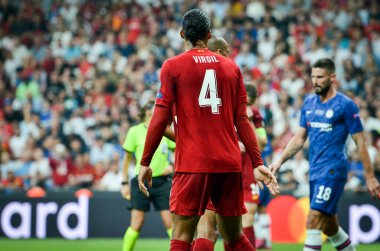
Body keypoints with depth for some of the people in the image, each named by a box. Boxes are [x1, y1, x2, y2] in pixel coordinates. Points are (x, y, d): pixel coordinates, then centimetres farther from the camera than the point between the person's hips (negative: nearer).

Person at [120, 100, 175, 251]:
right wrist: (125, 183, 4)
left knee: (170, 222, -3)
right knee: (136, 224, -6)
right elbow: (127, 158, 5)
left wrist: (173, 166, -2)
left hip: (162, 181, 2)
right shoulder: (135, 131, -1)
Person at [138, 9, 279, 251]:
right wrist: (258, 163, 9)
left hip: (192, 165, -4)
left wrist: (145, 163, 2)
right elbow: (242, 120, 8)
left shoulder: (173, 66, 0)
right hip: (230, 164, 4)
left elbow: (160, 119, -5)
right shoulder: (231, 66, 11)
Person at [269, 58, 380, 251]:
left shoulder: (345, 105, -7)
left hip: (333, 171, -7)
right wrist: (280, 161, 6)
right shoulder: (309, 103, 11)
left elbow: (360, 142, -6)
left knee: (313, 220, -18)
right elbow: (300, 138, 17)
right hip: (315, 173, 7)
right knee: (329, 227, 14)